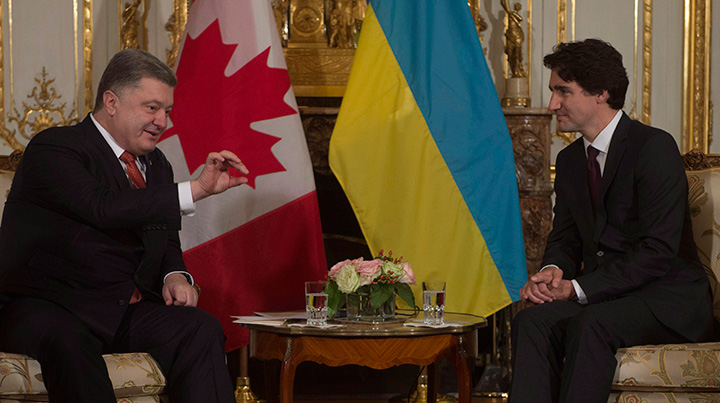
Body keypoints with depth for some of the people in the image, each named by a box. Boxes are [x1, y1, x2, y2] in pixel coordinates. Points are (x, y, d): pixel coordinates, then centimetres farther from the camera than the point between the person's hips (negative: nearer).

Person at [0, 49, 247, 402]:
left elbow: (166, 241, 26)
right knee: (68, 340, -40)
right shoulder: (53, 150, -8)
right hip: (46, 307, -7)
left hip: (125, 308, 7)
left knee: (202, 329, -20)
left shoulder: (155, 164, 18)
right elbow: (103, 208, -26)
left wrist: (175, 276, 0)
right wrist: (196, 189, -27)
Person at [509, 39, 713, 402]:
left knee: (590, 325, -36)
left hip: (668, 296, -6)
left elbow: (658, 249, -18)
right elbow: (565, 237, 20)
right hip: (600, 294, 6)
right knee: (532, 321, -24)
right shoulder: (570, 160, 14)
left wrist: (579, 288, -22)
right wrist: (553, 270, -6)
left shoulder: (654, 147, -11)